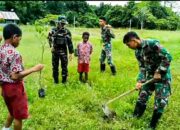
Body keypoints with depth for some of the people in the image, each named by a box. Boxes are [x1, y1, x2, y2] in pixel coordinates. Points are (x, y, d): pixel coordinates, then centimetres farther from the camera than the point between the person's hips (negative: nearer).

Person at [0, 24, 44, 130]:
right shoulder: (14, 53, -24)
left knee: (12, 112, 29)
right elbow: (15, 76, -27)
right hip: (15, 87, -8)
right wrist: (34, 69, -23)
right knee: (18, 115, 10)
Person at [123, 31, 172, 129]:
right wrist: (140, 81, -10)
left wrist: (159, 72, -21)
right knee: (142, 98, 11)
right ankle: (134, 118, 29)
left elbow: (167, 57, -23)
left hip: (162, 76, -7)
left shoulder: (152, 44, -23)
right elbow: (142, 67, 3)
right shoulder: (137, 51, 1)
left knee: (160, 102, -2)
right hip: (149, 77, 7)